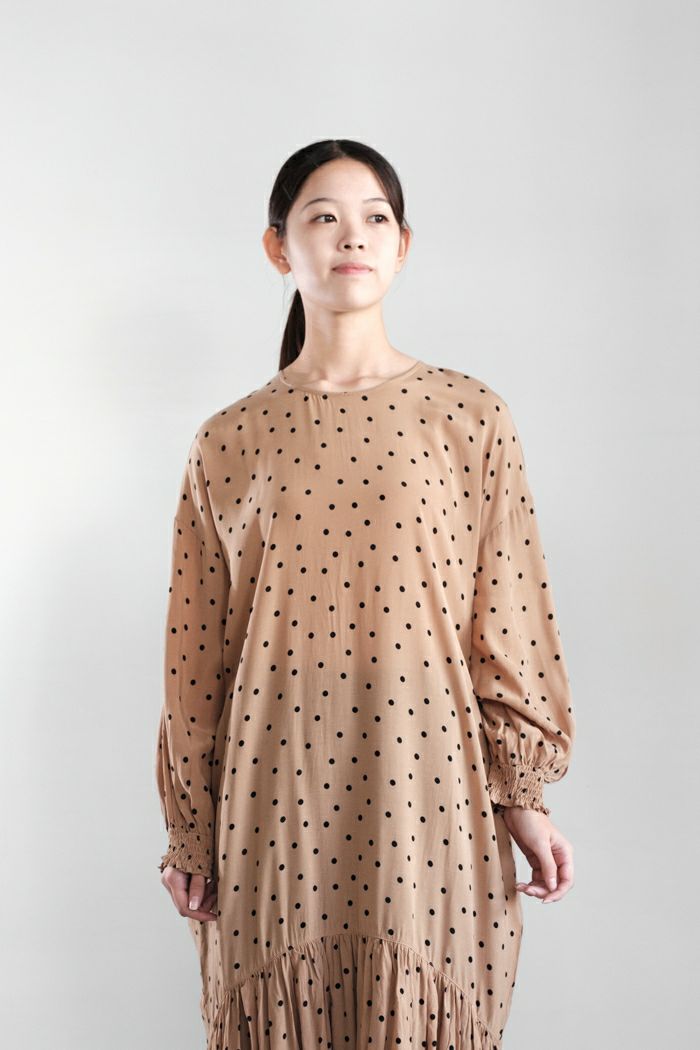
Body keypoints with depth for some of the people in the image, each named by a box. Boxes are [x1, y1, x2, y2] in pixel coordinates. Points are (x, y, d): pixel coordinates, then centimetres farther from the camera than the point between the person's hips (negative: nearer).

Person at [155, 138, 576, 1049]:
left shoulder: (469, 416, 1)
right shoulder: (229, 441, 3)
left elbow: (507, 613, 1)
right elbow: (198, 651, 5)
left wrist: (523, 794, 0)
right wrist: (191, 834, 7)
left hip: (426, 781, 0)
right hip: (277, 794, 1)